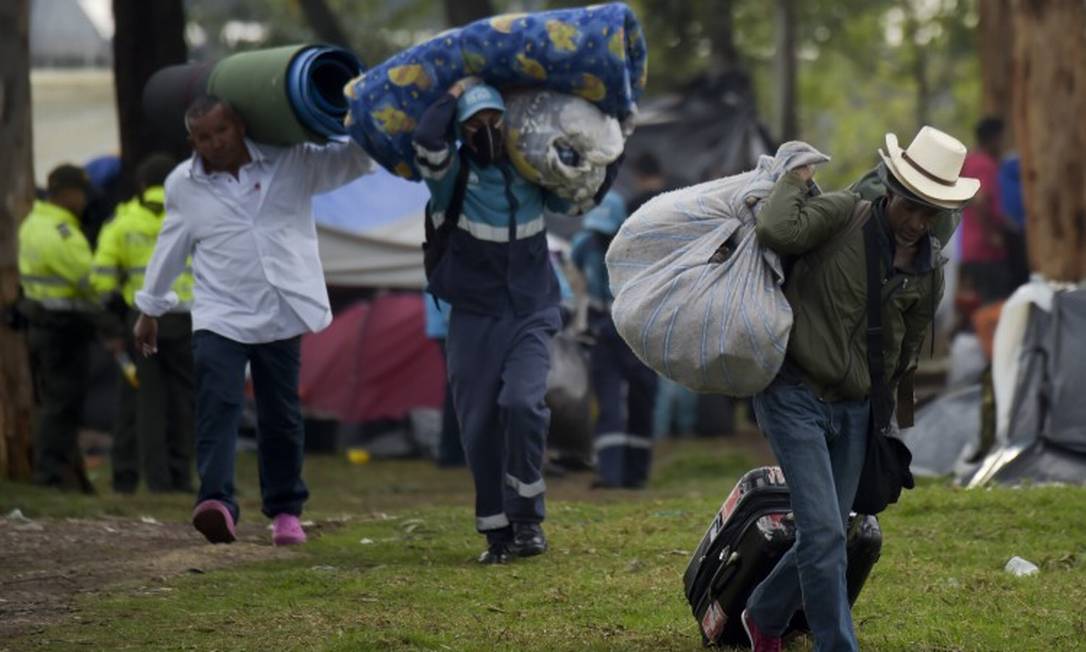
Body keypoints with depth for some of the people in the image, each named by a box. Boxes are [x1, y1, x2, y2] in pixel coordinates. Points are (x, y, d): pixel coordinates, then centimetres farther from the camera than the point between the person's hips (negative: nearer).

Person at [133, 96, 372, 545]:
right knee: (218, 405, -19)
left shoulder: (291, 163, 1)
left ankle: (285, 510, 22)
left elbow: (351, 162, 7)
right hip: (219, 318, -1)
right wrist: (149, 309, 24)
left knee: (280, 416, 9)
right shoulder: (183, 185, 6)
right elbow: (170, 251, 17)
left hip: (279, 317, 1)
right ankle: (216, 502, -30)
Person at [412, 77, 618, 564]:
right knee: (480, 427, 0)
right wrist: (458, 92, -14)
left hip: (531, 317, 1)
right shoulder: (453, 176, -5)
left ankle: (527, 518, -9)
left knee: (522, 404, -21)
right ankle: (497, 533, 11)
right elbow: (427, 141, -27)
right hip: (475, 318, -1)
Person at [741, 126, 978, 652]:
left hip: (853, 410, 6)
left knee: (825, 539, 11)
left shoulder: (930, 270, 2)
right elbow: (777, 231, -32)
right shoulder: (843, 215, -15)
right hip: (794, 396, -6)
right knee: (824, 533, -15)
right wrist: (794, 181, -17)